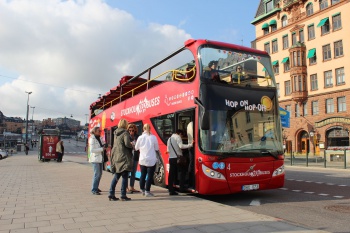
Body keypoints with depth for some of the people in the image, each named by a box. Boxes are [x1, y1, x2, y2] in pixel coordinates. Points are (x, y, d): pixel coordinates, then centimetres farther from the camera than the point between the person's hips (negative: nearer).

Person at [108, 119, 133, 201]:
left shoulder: (116, 133, 13)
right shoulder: (125, 133, -10)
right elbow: (127, 143, -21)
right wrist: (132, 146, -1)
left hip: (116, 157, 7)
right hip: (123, 157, -7)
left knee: (116, 176, 14)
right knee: (124, 176, 0)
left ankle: (111, 194, 15)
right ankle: (123, 195, 2)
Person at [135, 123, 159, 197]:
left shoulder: (140, 137, -2)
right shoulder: (153, 137, -7)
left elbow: (136, 148, 9)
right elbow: (156, 148, 1)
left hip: (142, 160, 3)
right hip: (151, 160, -3)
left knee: (143, 175, 15)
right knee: (150, 176, 2)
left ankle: (142, 190, 25)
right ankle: (147, 191, 1)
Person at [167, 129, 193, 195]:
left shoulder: (169, 139, 22)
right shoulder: (178, 137, -1)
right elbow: (181, 146, -17)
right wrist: (190, 145, -15)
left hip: (171, 158, 7)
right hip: (177, 158, -7)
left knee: (171, 174, 5)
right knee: (182, 171, 6)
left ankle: (171, 190, 3)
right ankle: (182, 187, 0)